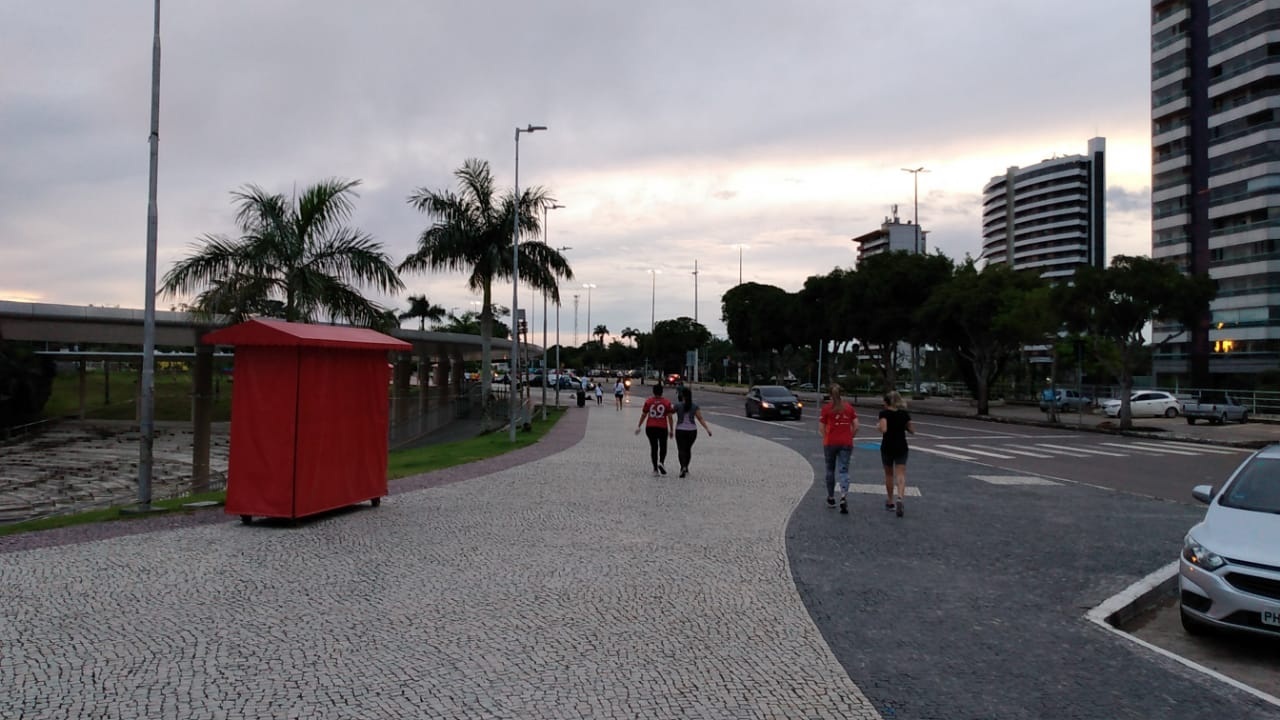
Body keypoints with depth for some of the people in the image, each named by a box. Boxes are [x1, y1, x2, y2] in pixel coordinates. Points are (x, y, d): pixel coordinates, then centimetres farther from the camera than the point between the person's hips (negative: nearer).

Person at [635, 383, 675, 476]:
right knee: (663, 447, 15)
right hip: (662, 428, -1)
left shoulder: (648, 402, -1)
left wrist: (638, 426, 13)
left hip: (650, 427, 1)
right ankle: (661, 462, -12)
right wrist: (671, 430, 5)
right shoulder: (667, 402, -3)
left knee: (653, 447, 11)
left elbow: (643, 415, 3)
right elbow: (670, 417, -3)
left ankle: (655, 469, 9)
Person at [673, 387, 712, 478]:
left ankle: (683, 467, -24)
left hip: (680, 430, -3)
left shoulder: (678, 406, -7)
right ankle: (685, 468, 27)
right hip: (692, 431, 3)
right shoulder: (695, 407, -2)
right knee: (688, 449, 19)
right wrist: (707, 429, -5)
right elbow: (700, 419, -6)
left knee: (681, 449, -2)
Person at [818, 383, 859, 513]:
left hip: (830, 443, -1)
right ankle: (844, 496, -21)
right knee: (844, 471, 1)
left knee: (830, 470, 15)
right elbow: (856, 426, 0)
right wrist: (849, 437, 14)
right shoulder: (849, 407, 3)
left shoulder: (826, 408, -5)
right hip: (846, 444, 1)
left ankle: (831, 499, 25)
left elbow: (821, 428, -6)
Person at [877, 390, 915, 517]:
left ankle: (890, 502, 24)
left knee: (889, 475, 14)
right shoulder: (904, 413, 2)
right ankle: (899, 497, -27)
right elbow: (912, 430, 5)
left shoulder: (884, 413, -10)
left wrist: (878, 426, -3)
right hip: (901, 447, 2)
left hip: (887, 447, -2)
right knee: (901, 475, -2)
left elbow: (884, 429, -23)